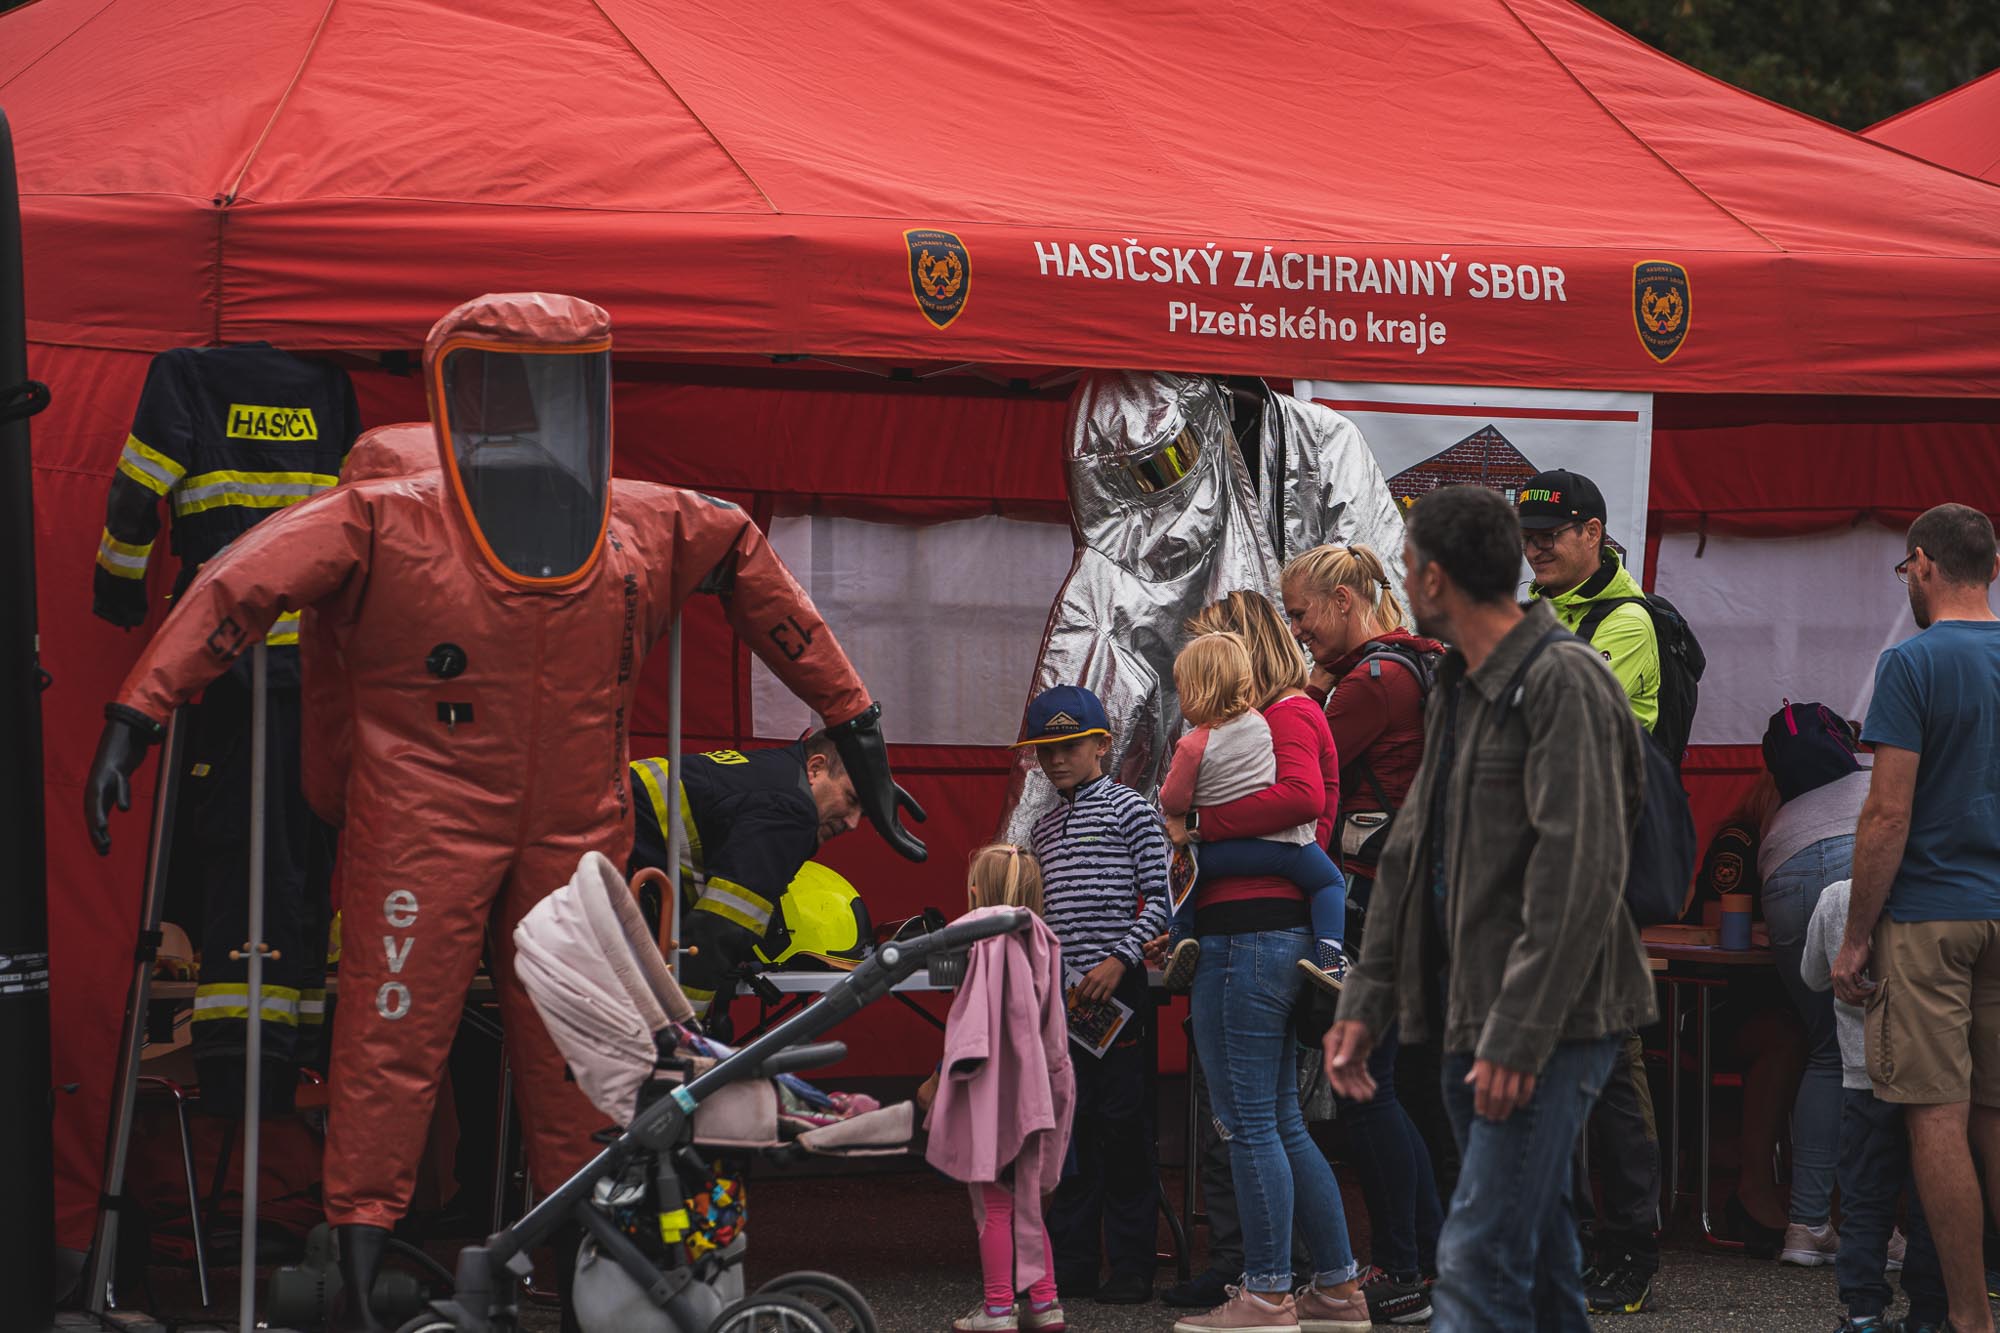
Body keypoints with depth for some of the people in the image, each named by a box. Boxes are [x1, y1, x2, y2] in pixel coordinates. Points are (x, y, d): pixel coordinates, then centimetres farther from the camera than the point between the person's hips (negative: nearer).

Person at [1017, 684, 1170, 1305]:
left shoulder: (1129, 810, -2)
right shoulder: (1044, 828, 18)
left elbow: (1159, 898, -7)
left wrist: (1120, 959, -17)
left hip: (1117, 988, -6)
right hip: (1060, 992, 6)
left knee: (1122, 1125, -5)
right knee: (1068, 1125, 7)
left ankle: (1130, 1267, -1)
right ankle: (1073, 1261, 12)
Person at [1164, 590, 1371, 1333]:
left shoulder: (1287, 716, -7)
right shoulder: (1278, 716, 21)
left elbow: (1302, 795, -25)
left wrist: (1198, 826, -18)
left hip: (1251, 933, -10)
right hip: (1282, 930, 10)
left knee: (1249, 1121, -6)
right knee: (1282, 1123, 14)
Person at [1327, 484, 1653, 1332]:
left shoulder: (1562, 683, -15)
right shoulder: (1458, 690, 16)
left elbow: (1579, 877, -21)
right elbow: (1409, 856, 19)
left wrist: (1519, 1037, -23)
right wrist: (1366, 1000, 11)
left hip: (1548, 1029, -10)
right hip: (1472, 1026, 10)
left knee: (1479, 1261, -16)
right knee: (1539, 1261, 14)